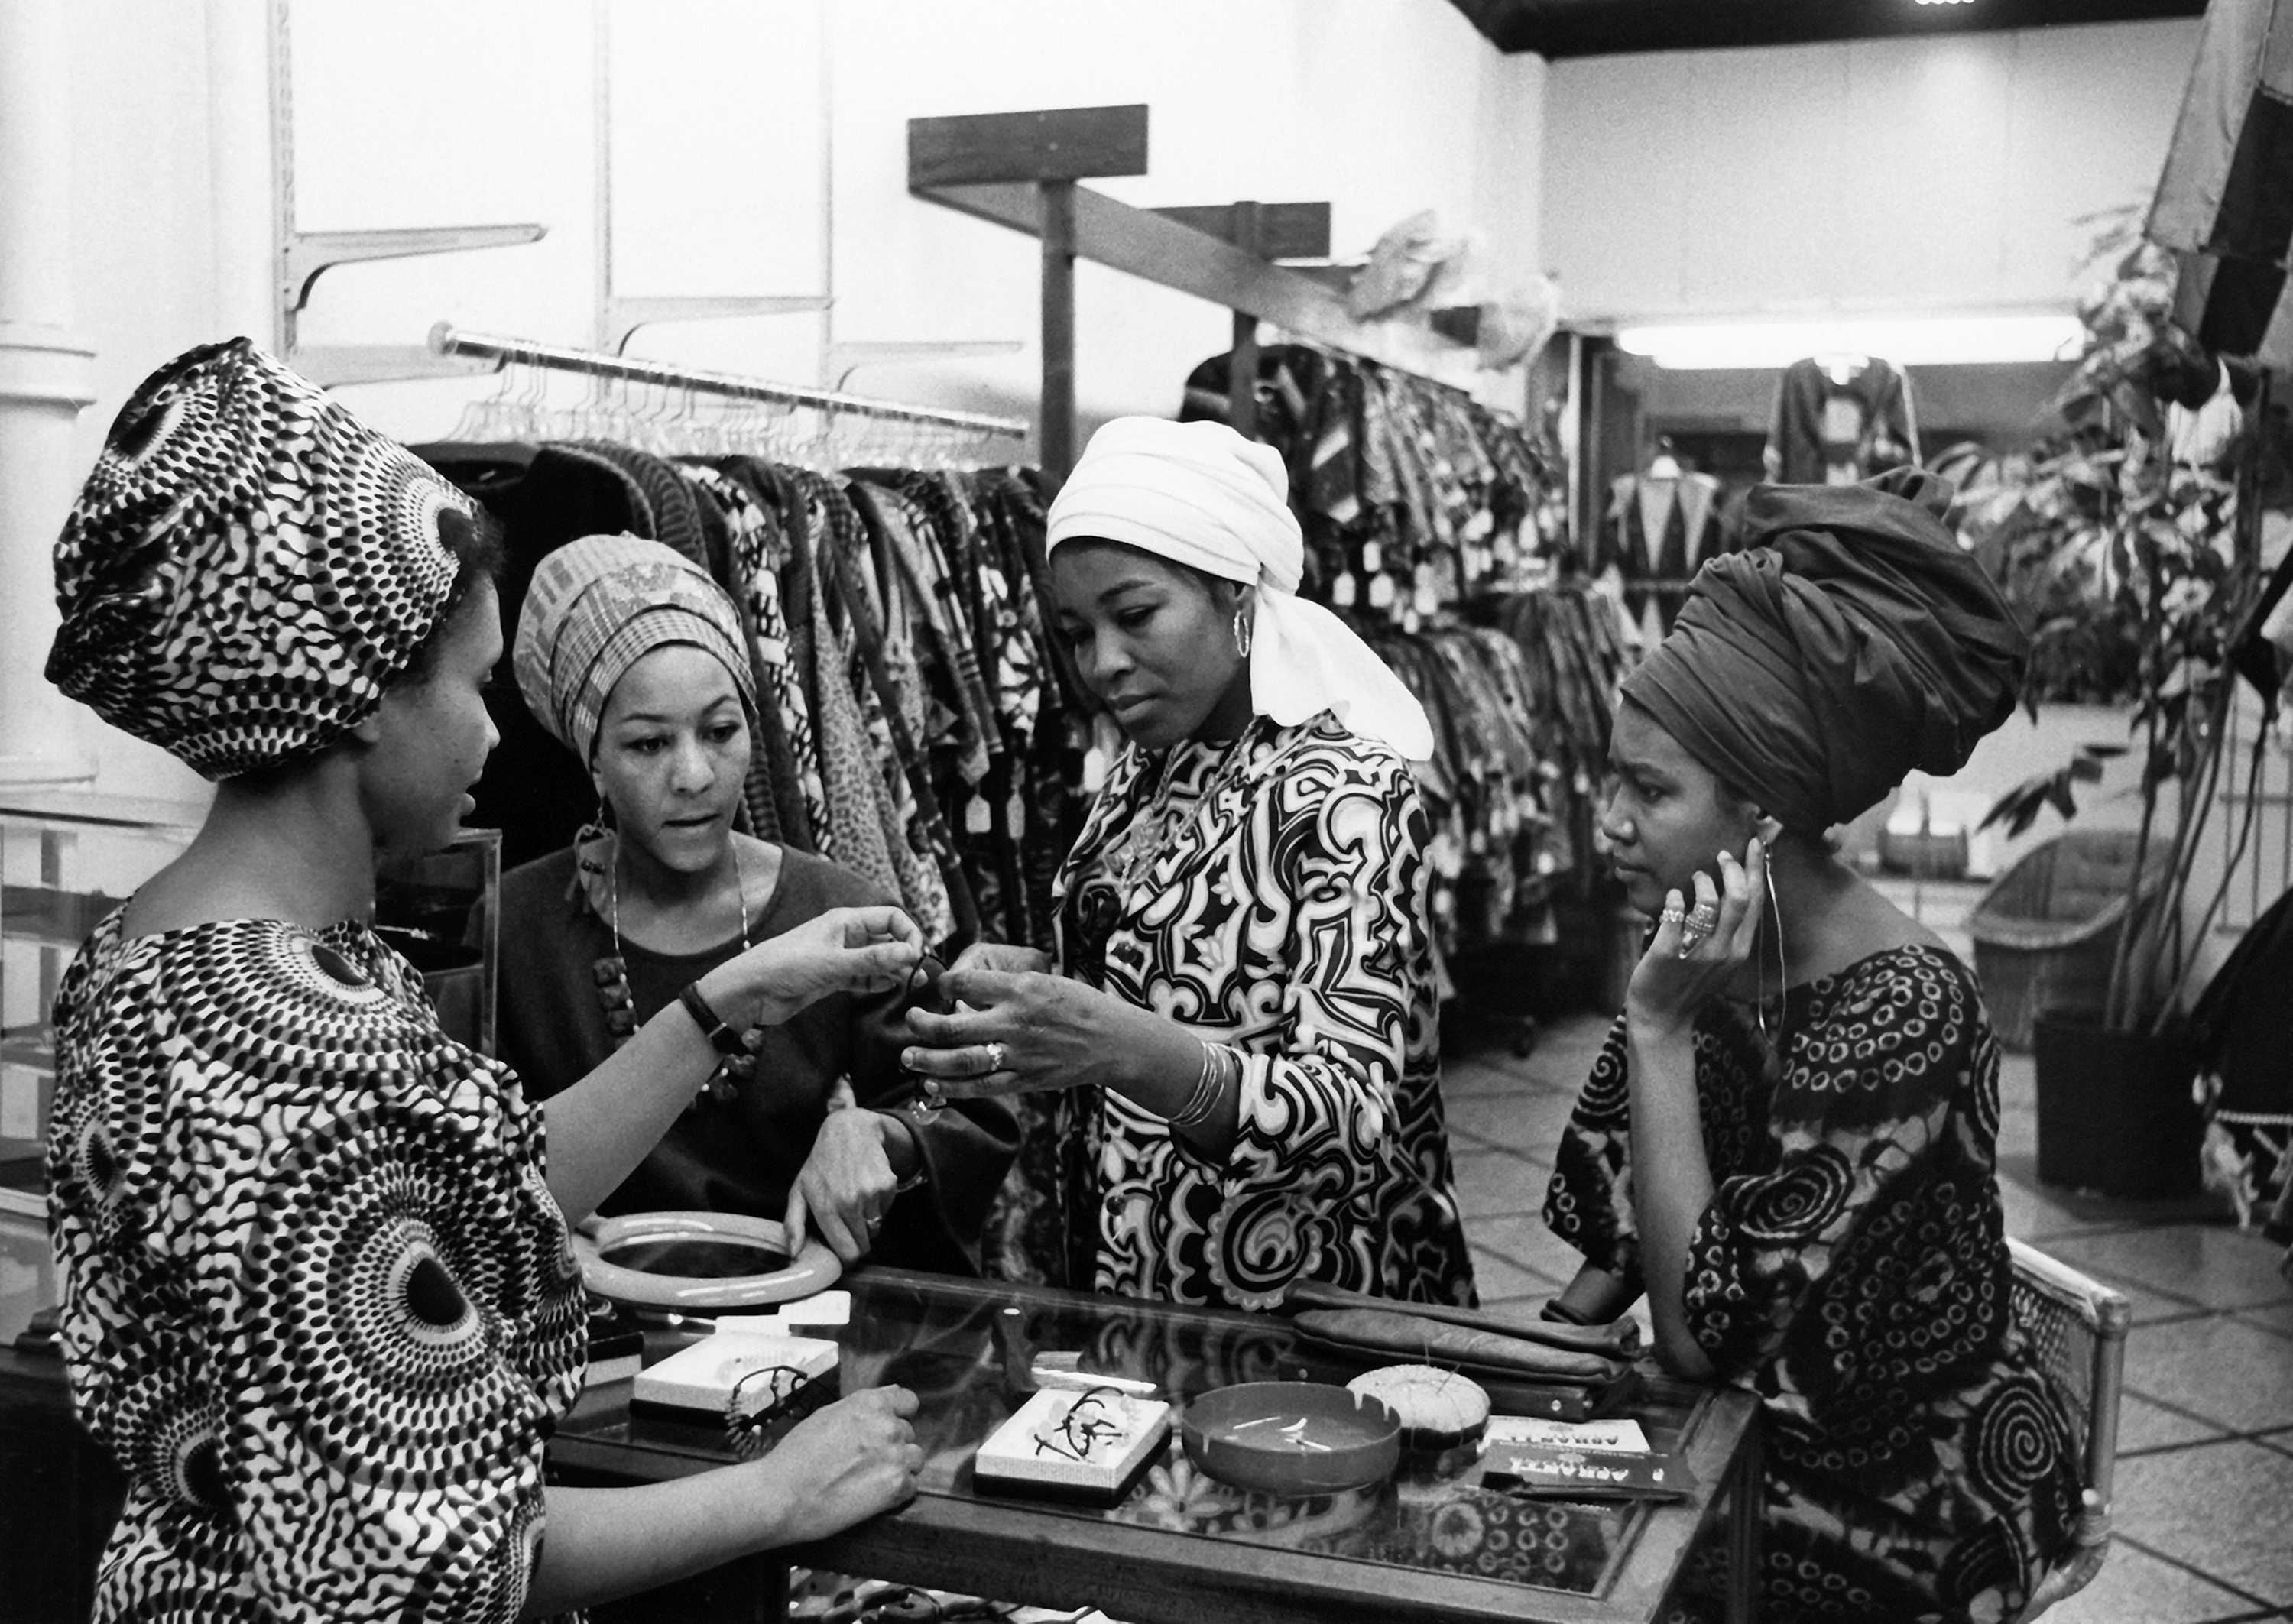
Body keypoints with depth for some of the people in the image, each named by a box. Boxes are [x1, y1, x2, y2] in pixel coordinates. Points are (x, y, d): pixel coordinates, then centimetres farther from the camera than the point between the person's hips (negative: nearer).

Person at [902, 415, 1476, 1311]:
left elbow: (1358, 1114, -20)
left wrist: (1128, 1050, -35)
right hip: (1115, 1279, 6)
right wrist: (1034, 979, -2)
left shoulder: (1341, 793, -13)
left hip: (1292, 1313, -6)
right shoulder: (1147, 768, 8)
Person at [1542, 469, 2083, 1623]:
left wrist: (1658, 1028, -26)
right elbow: (1631, 1228, 10)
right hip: (1742, 1433, 6)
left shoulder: (1902, 1013, -24)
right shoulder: (1716, 949, -4)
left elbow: (1703, 1331, -25)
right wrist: (1542, 1342, -7)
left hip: (1887, 1495, -6)